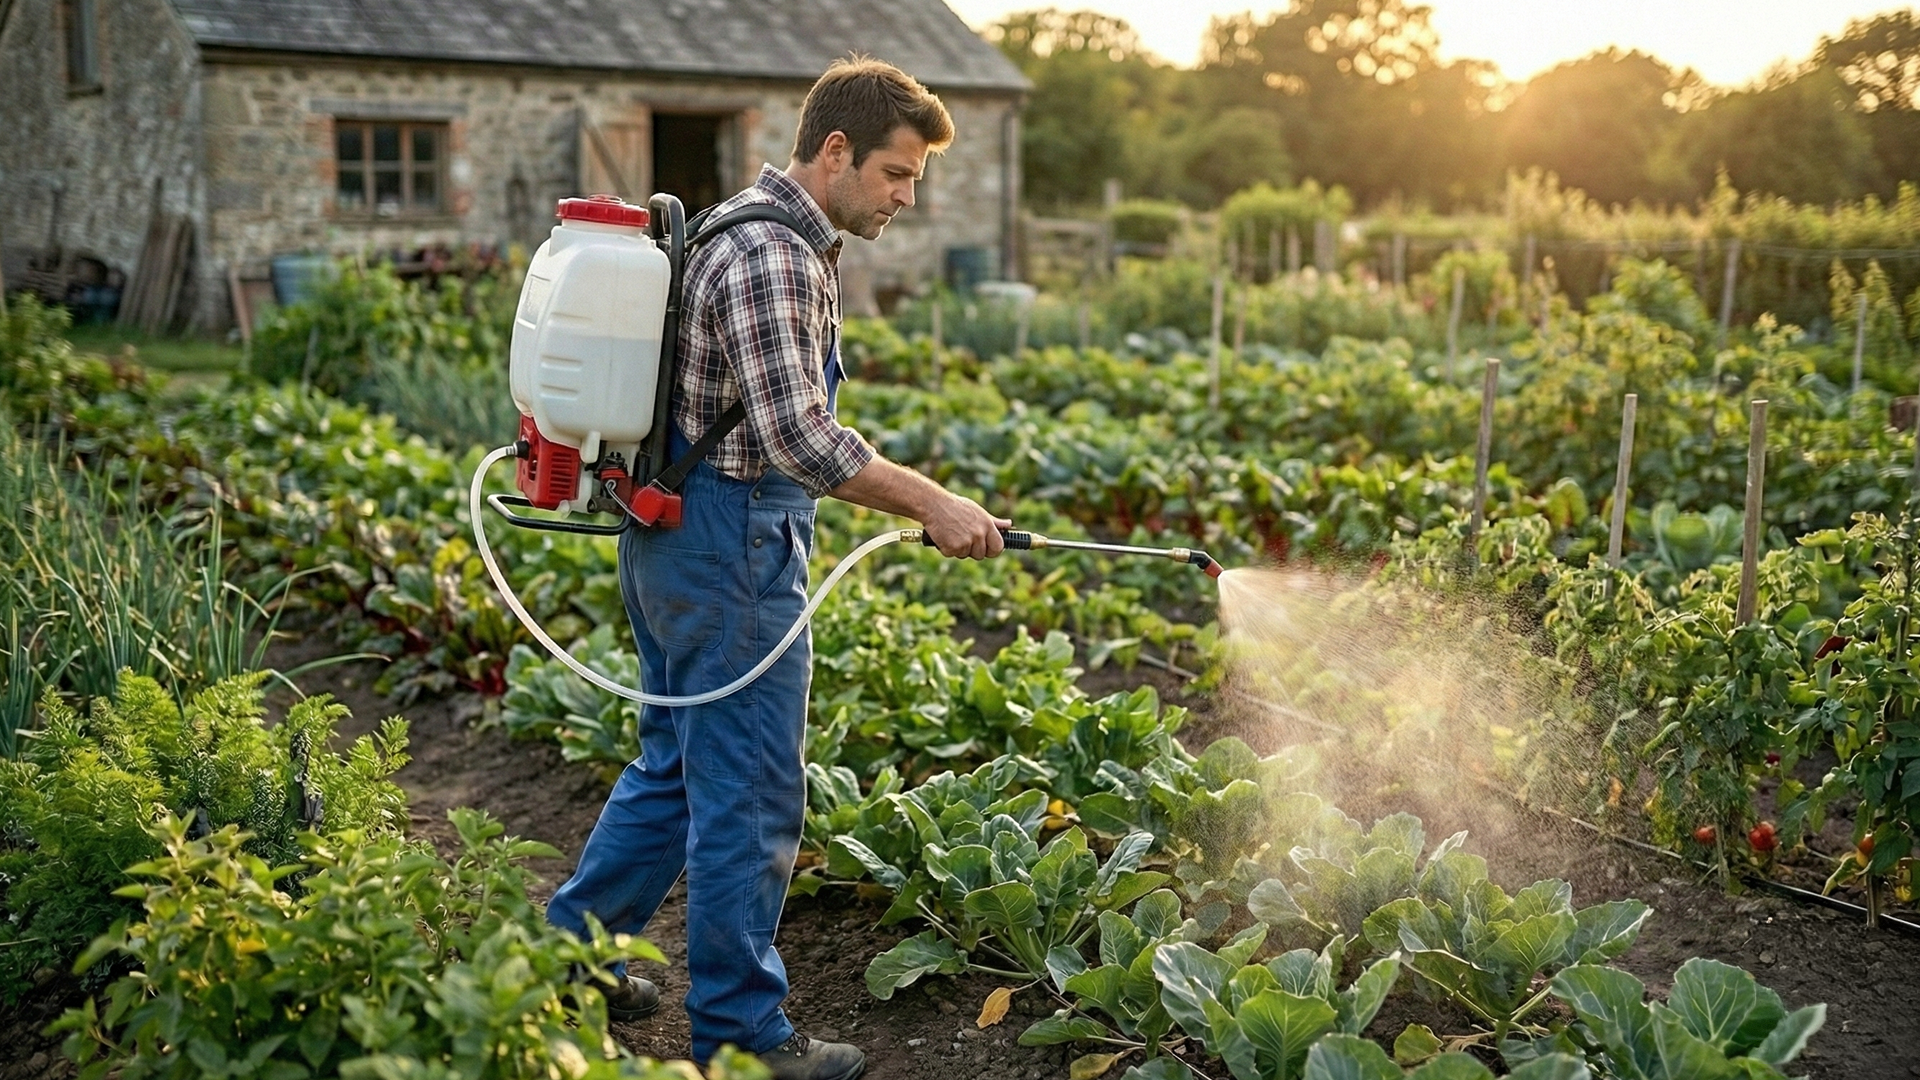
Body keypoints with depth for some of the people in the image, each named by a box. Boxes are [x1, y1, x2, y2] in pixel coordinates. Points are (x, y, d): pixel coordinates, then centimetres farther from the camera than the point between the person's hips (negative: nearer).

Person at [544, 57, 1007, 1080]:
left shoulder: (767, 234, 15)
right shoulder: (771, 257, -19)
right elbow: (799, 439, -27)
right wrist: (930, 503, -22)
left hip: (677, 535, 11)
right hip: (732, 545, -11)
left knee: (675, 764, 20)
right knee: (749, 796, 0)